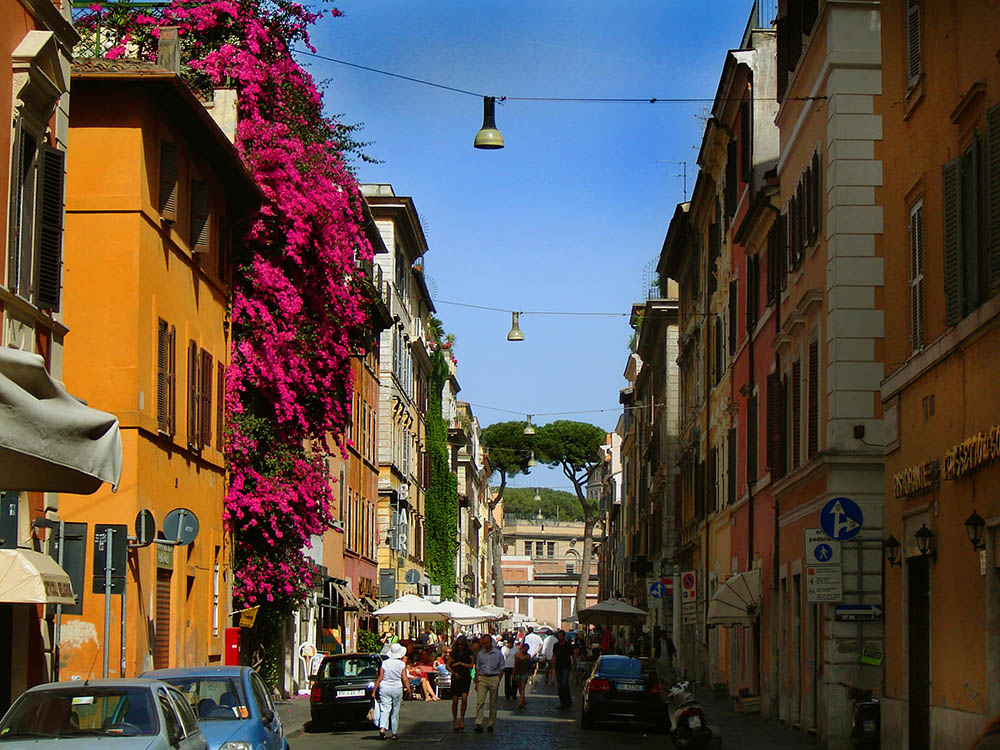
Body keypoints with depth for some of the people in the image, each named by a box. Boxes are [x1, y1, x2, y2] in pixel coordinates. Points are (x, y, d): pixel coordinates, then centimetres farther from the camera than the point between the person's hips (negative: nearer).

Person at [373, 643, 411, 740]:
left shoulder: (384, 663, -1)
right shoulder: (402, 664, -4)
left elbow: (380, 678, -2)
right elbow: (405, 679, -7)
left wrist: (374, 690, 2)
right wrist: (409, 690, 0)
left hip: (384, 688, 1)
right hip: (397, 688, 0)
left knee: (384, 710, -3)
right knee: (395, 711, 11)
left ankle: (382, 728, -26)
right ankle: (394, 733, 18)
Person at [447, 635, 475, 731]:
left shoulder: (469, 653, 3)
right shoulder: (453, 653, 5)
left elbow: (471, 665, -1)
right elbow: (448, 666, 6)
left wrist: (460, 663, -10)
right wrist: (455, 673, -8)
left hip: (466, 677, -1)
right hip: (455, 678, 1)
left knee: (464, 697, -16)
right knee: (455, 700, -1)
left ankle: (462, 718, -5)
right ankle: (455, 720, 11)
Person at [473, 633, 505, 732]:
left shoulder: (498, 654, 5)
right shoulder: (480, 654, 11)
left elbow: (501, 669, 7)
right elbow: (477, 668, 12)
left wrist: (498, 681, -2)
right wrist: (476, 682, 5)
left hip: (494, 678, -1)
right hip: (482, 678, 1)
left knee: (493, 703, 4)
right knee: (480, 701, -12)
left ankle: (491, 724, 12)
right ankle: (479, 723, -18)